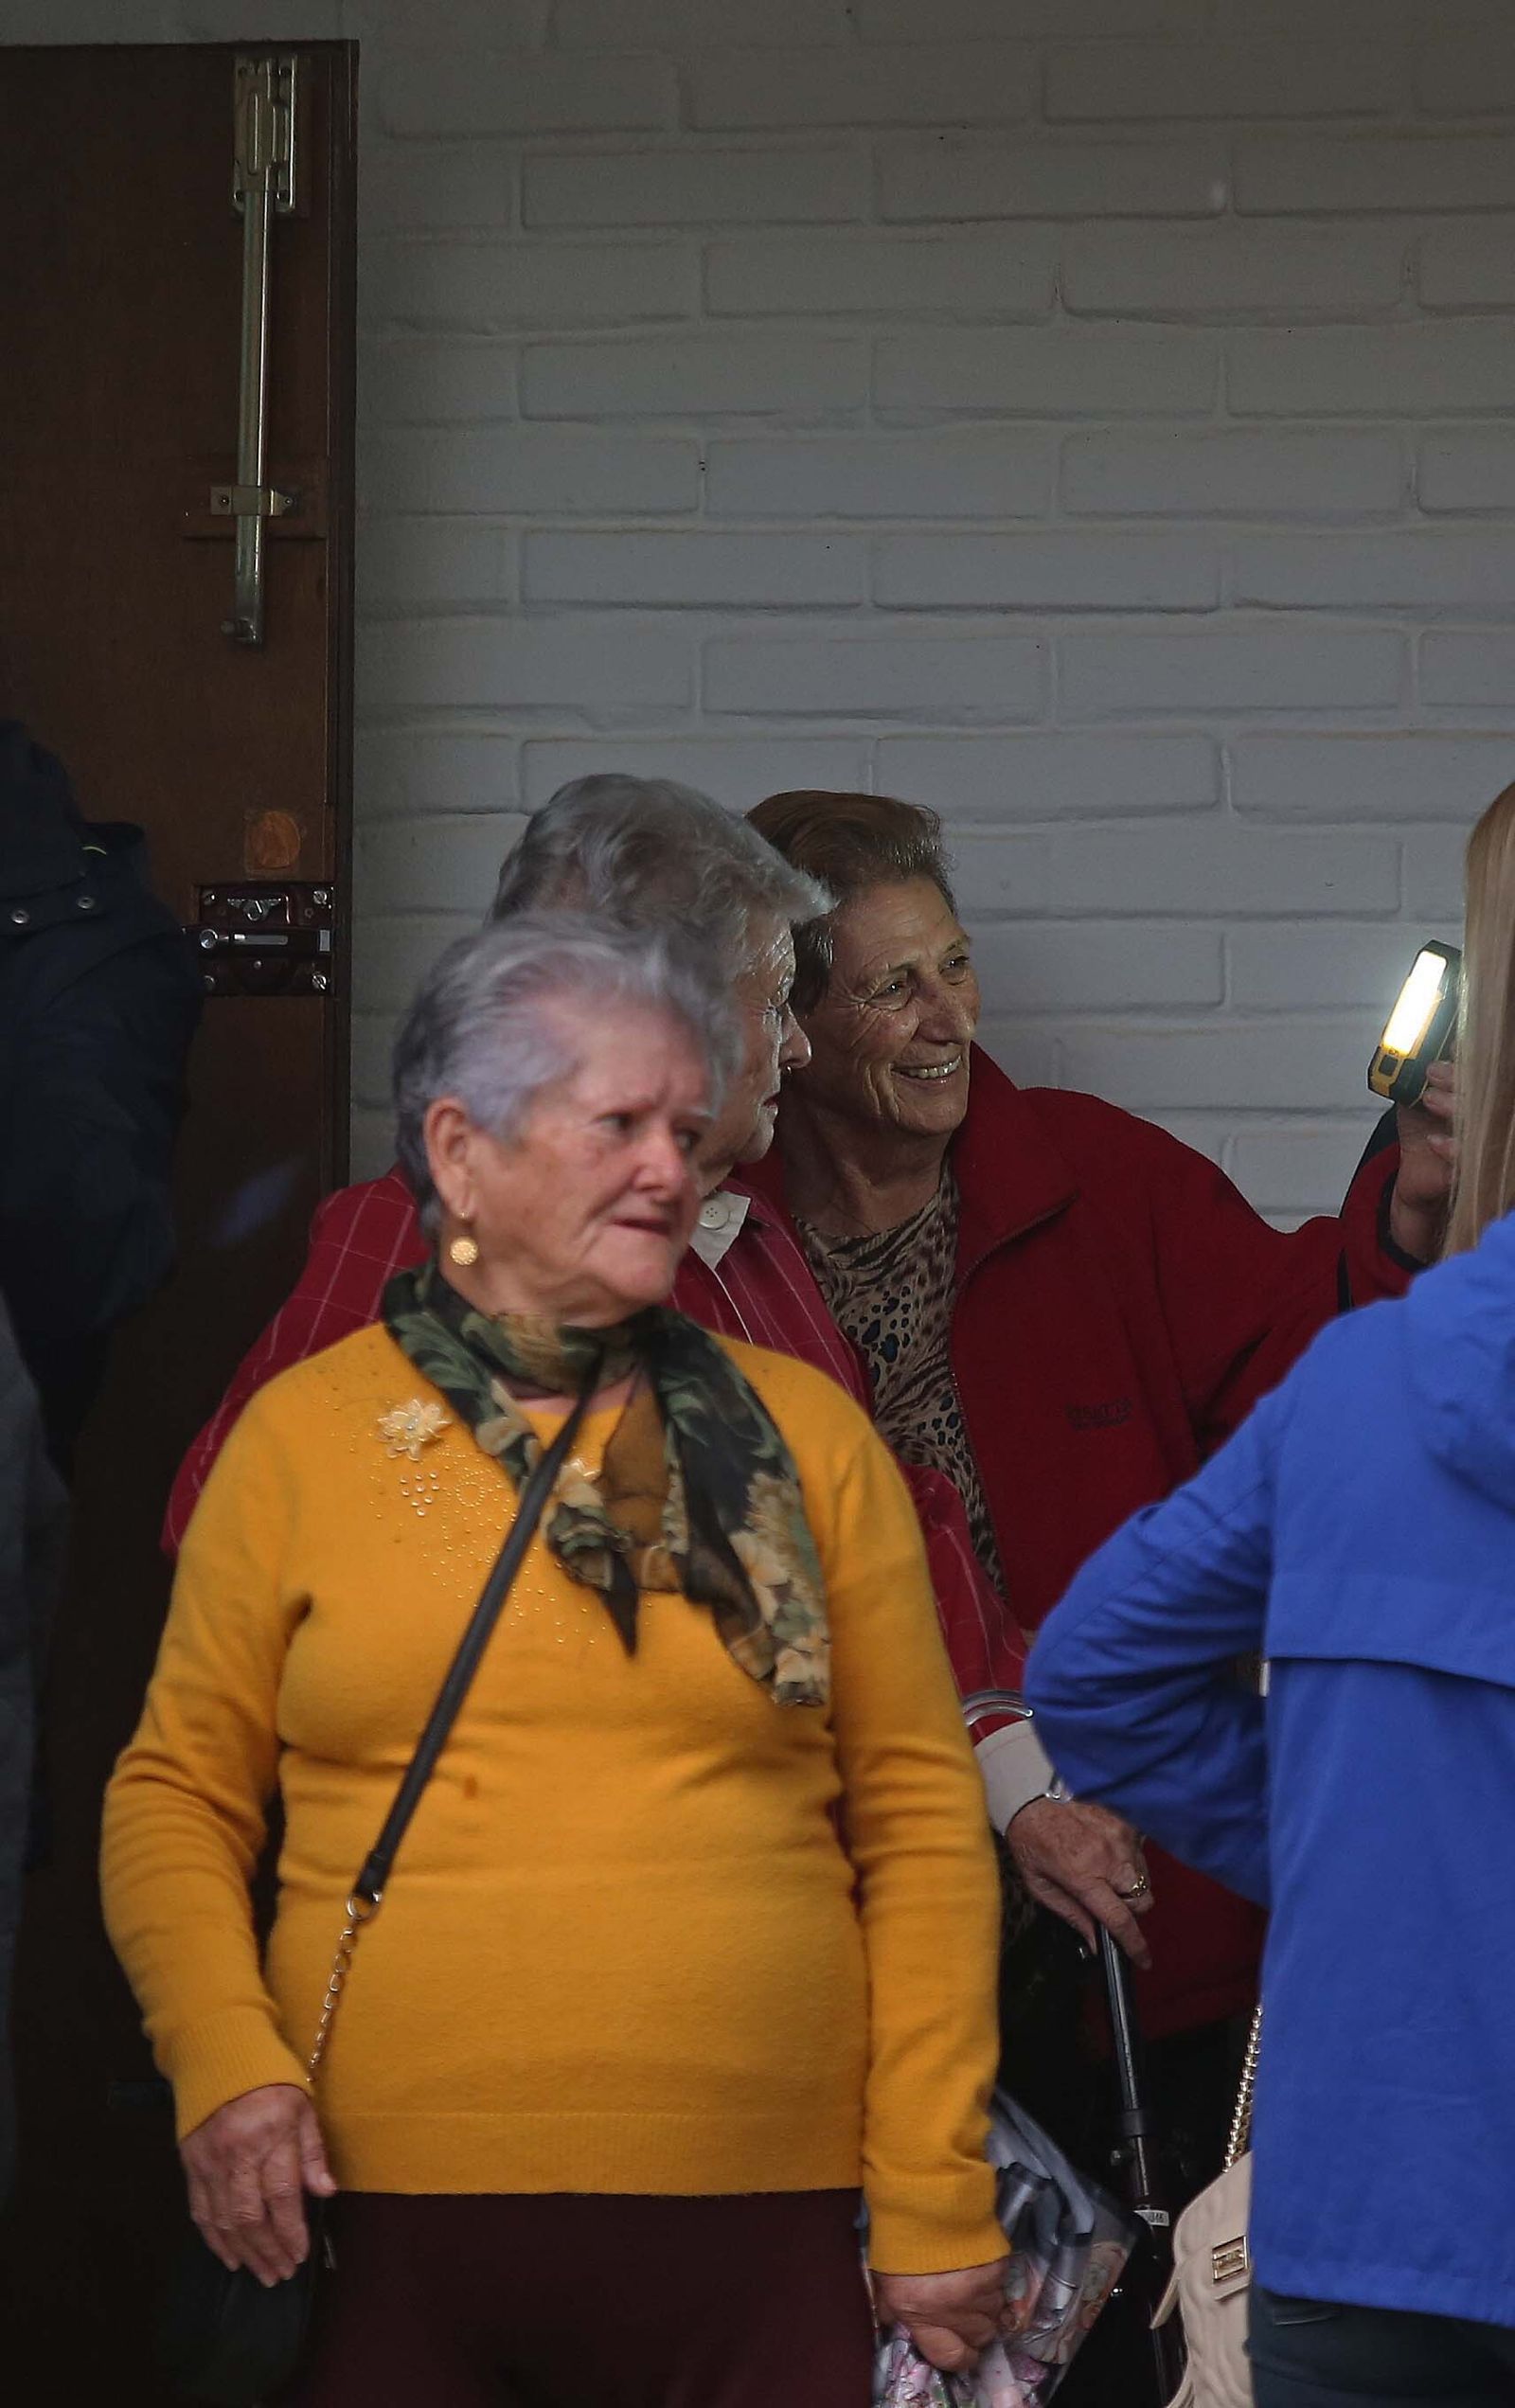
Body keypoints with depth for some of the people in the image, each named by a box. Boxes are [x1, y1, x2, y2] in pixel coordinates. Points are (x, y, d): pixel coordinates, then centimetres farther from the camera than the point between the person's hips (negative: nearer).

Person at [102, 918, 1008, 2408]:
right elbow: (178, 1796, 9)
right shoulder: (304, 1435, 6)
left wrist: (935, 2202, 0)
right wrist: (226, 2057, -8)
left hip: (757, 2242, 1)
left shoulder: (801, 1436, 7)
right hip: (389, 2234, -1)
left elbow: (917, 1820, 6)